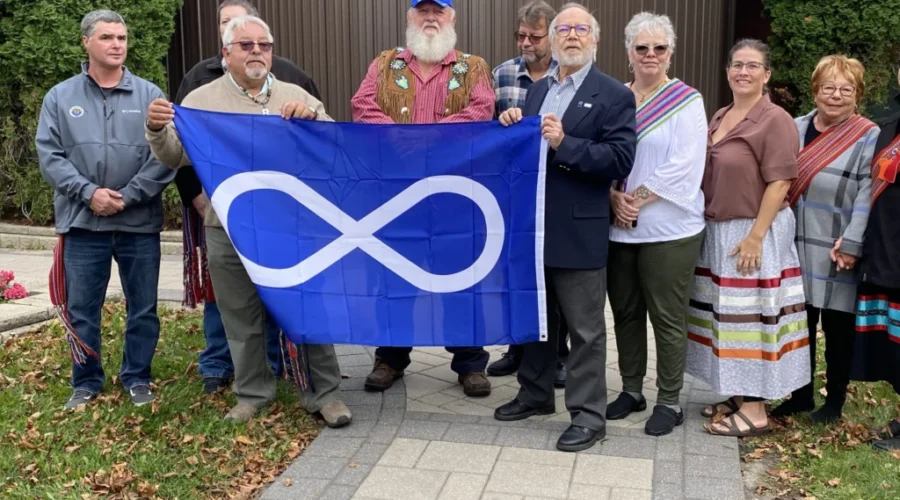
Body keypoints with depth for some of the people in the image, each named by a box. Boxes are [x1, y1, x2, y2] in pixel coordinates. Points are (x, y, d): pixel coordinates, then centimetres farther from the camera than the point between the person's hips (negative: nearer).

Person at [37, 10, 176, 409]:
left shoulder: (150, 95, 1)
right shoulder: (60, 97, 5)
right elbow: (49, 155, 0)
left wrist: (127, 196, -13)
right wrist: (88, 192, -13)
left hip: (139, 223, 0)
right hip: (82, 222, 1)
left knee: (143, 308, 8)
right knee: (81, 310, 8)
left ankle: (137, 377, 25)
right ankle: (86, 381, 25)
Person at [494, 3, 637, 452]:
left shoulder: (614, 95, -6)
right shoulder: (538, 90, 14)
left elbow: (620, 161, -16)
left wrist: (563, 144, -24)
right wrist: (513, 127, -2)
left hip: (579, 230, -6)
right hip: (534, 225, 7)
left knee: (585, 328, 3)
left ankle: (588, 415, 13)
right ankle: (535, 394, 35)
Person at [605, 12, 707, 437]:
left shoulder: (686, 100, -3)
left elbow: (683, 165, -12)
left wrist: (638, 199, -14)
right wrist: (614, 198, -9)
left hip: (668, 229, -4)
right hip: (617, 227, 4)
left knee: (667, 317, 2)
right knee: (625, 312, 12)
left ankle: (669, 402, 15)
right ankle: (631, 390, 27)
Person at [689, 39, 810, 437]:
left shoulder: (775, 120, -11)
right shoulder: (719, 118, 12)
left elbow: (779, 182, -16)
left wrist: (755, 236, -20)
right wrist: (710, 228, 12)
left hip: (754, 232, -8)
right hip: (717, 231, 8)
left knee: (751, 316, -3)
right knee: (729, 315, 13)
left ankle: (755, 411, 7)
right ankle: (739, 396, 25)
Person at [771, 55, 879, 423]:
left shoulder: (869, 137, -6)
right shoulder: (796, 129, 9)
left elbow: (869, 196, -13)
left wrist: (851, 244, -19)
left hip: (838, 253, -4)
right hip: (796, 248, 5)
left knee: (838, 329, 8)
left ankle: (834, 401, 24)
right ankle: (800, 395, 29)